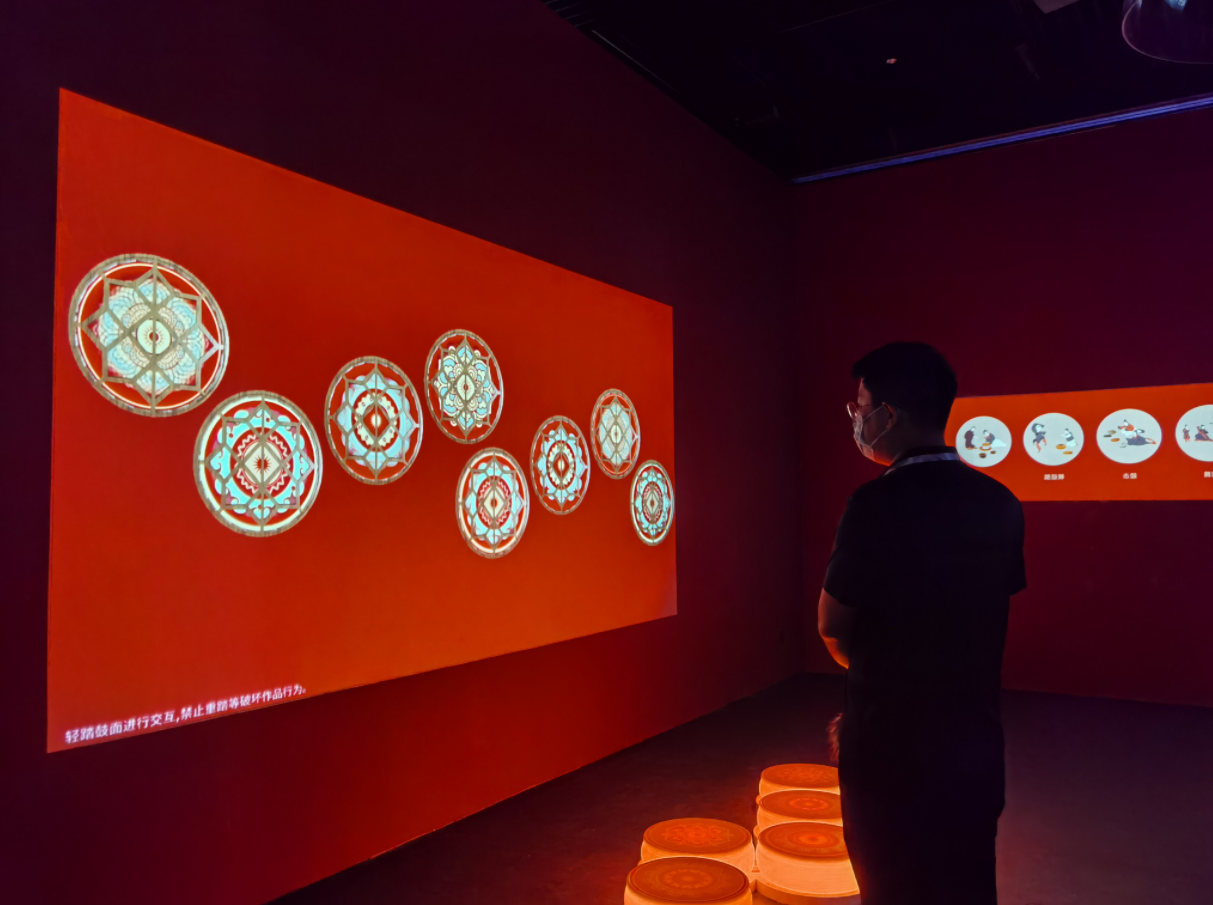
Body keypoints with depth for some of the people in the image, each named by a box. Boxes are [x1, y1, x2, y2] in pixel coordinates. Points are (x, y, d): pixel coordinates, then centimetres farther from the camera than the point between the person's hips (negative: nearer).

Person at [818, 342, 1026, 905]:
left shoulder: (878, 504, -20)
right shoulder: (1000, 504, -2)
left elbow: (832, 625, -10)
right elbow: (993, 610, 8)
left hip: (889, 740, -5)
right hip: (974, 737, 6)